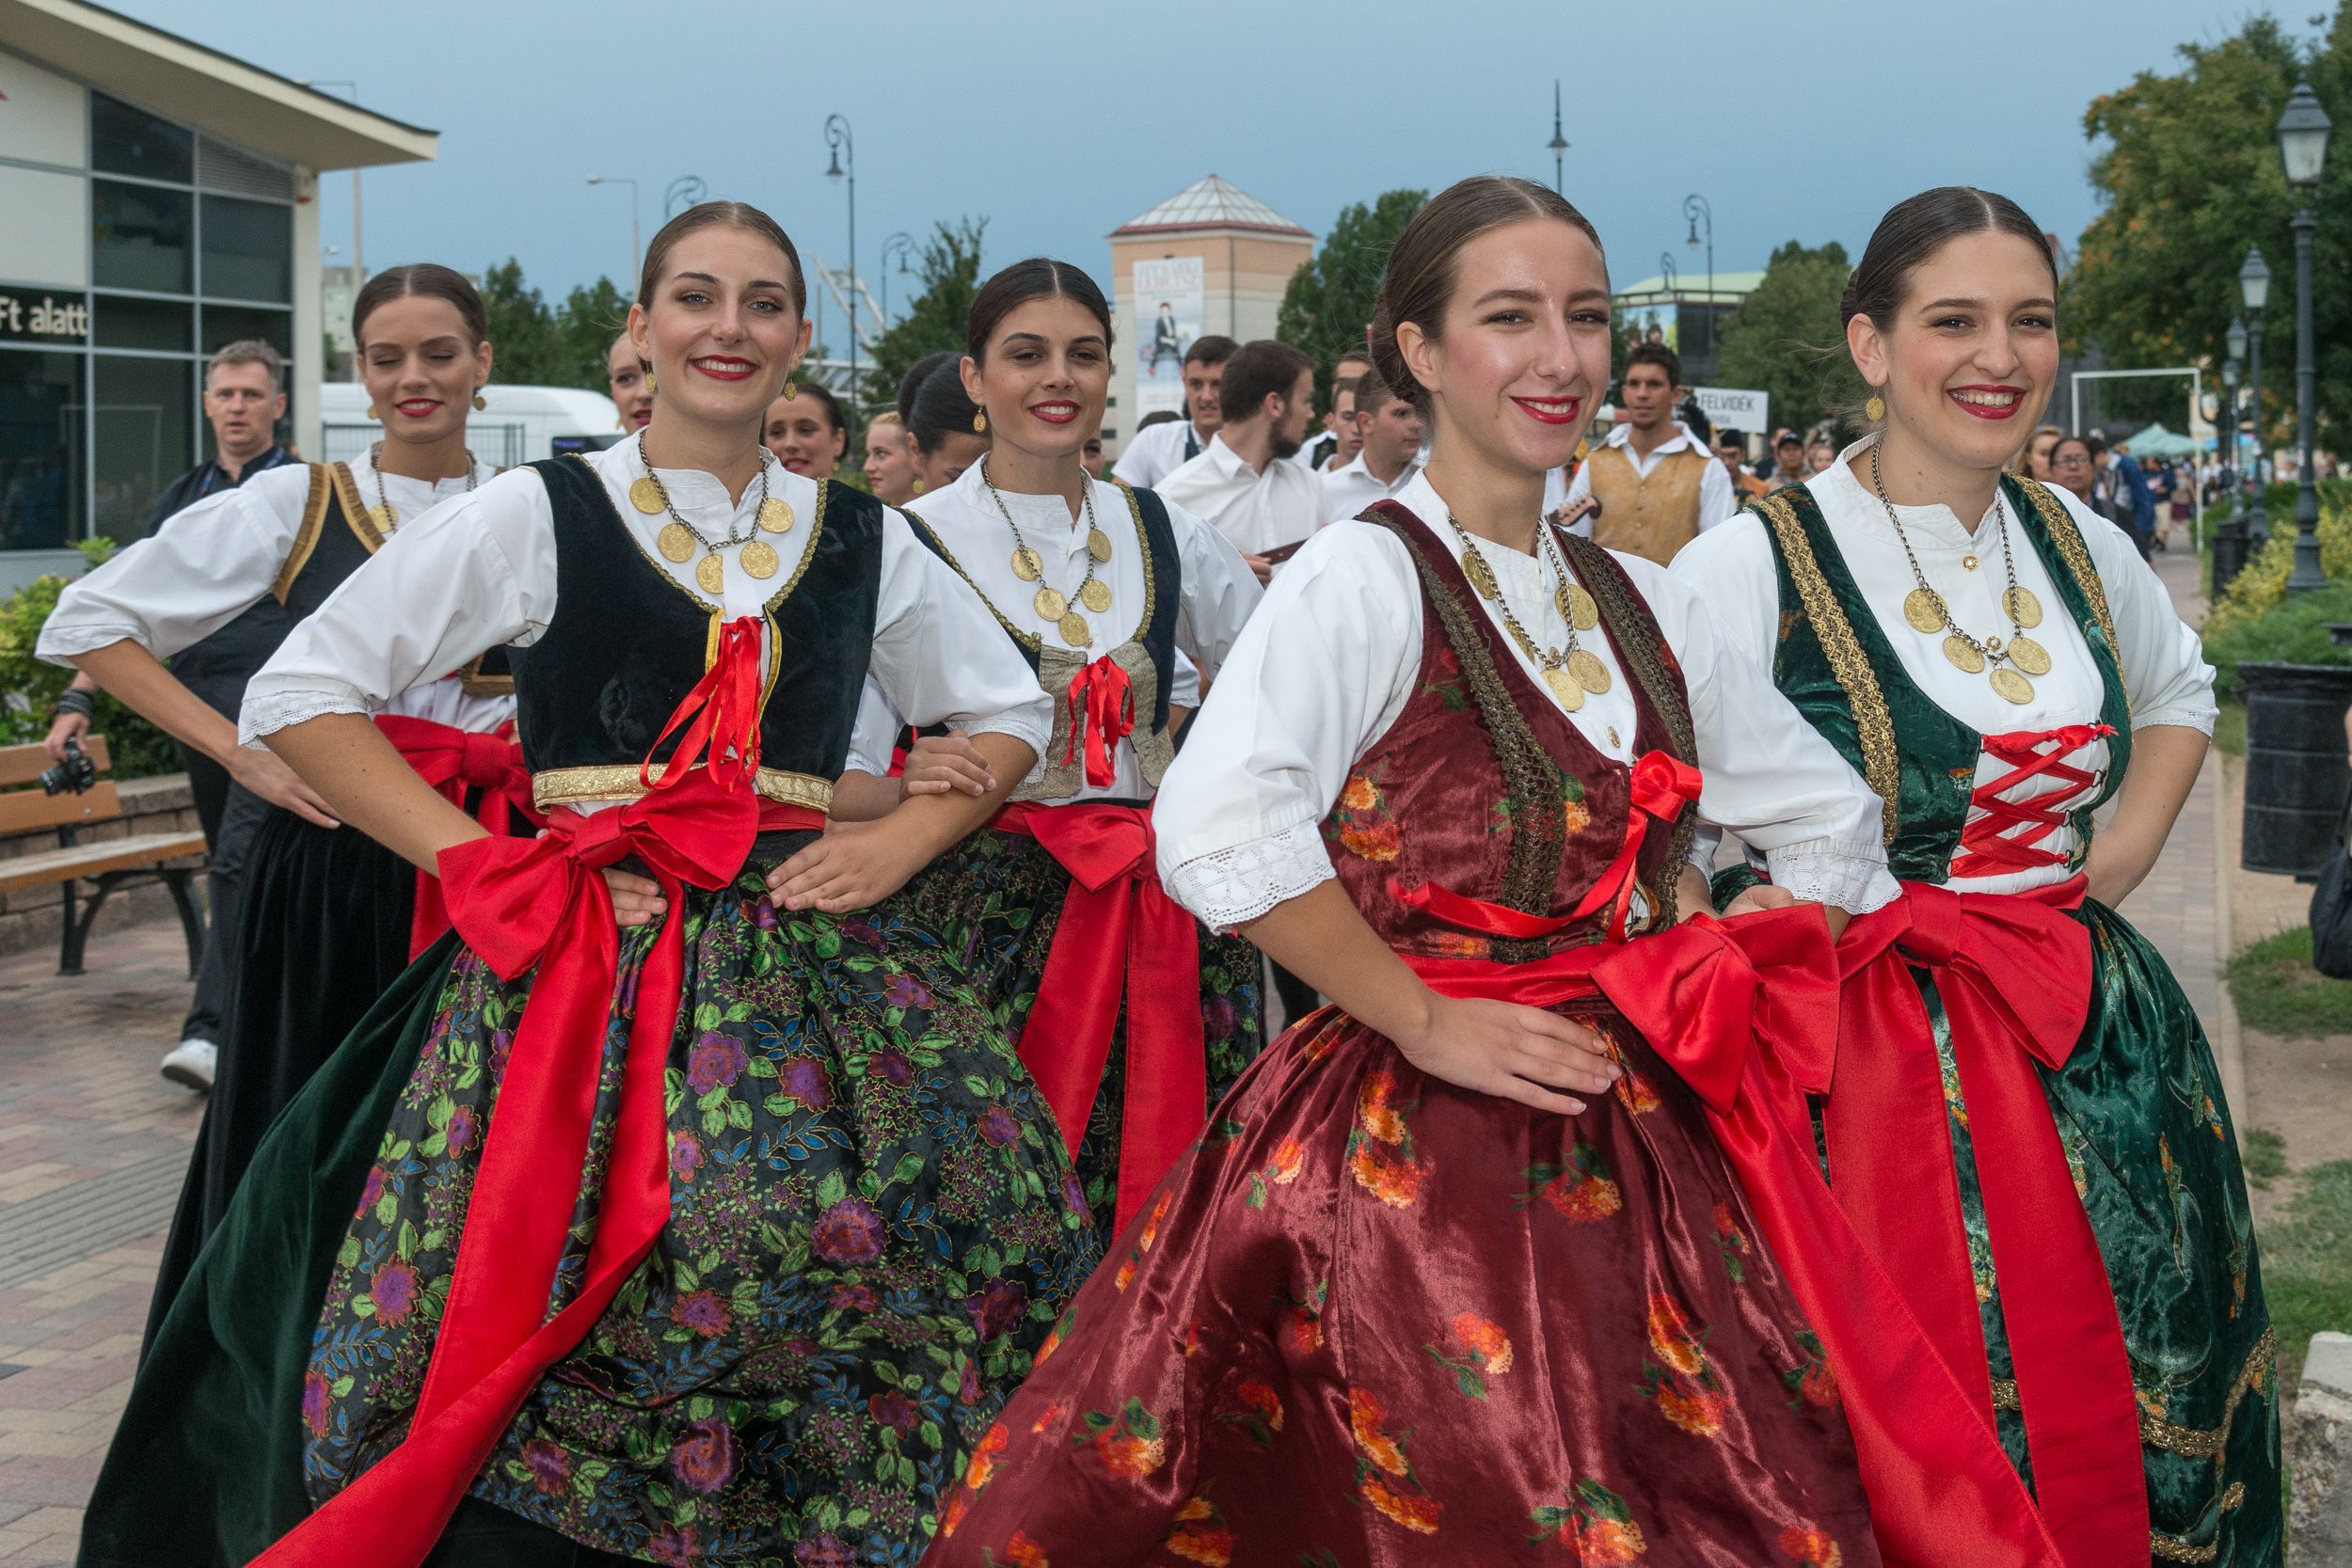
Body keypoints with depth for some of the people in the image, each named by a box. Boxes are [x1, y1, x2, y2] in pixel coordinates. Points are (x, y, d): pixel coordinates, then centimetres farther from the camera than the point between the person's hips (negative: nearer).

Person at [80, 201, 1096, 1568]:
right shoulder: (538, 516, 4)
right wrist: (490, 868, -7)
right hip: (582, 970, -2)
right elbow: (301, 694, 2)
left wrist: (905, 837, 5)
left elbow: (1012, 712, 24)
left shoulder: (866, 540, 12)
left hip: (809, 971, 3)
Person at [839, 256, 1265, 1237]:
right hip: (990, 906, -3)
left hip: (1164, 907, 3)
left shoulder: (1164, 533, 9)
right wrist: (913, 784, -26)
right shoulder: (914, 542, -2)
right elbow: (837, 781, -7)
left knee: (1165, 1179, 2)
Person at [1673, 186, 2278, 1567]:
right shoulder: (1760, 562, -12)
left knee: (2119, 1412, 13)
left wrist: (2133, 842, 12)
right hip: (1867, 1063, -5)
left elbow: (2177, 690, 27)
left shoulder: (2075, 540, 7)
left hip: (2097, 1041, 6)